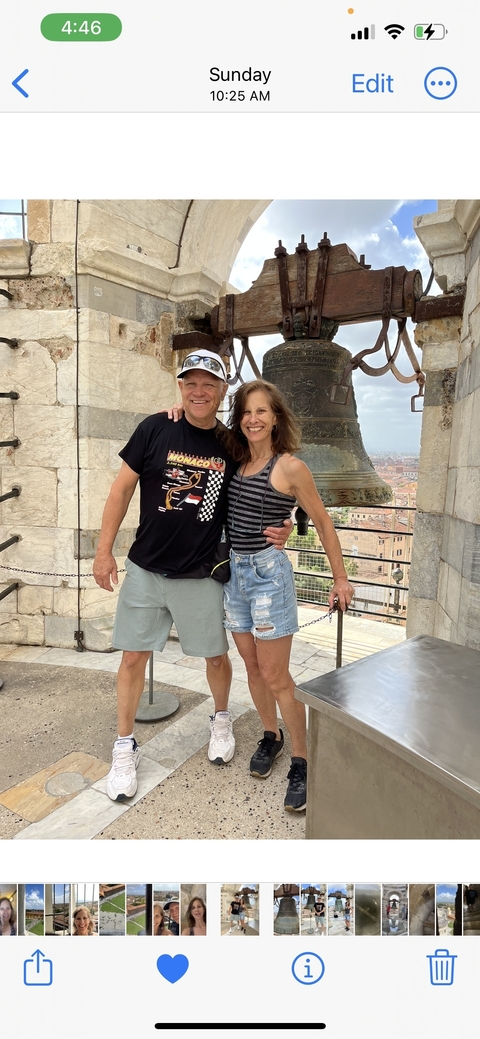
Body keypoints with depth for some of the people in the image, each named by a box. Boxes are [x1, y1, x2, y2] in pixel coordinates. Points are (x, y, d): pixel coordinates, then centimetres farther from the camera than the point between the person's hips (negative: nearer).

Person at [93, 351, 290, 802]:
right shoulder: (155, 429, -7)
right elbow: (122, 489, -2)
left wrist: (275, 532, -12)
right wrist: (104, 551, -2)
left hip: (201, 576, 1)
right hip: (145, 569, 0)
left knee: (216, 656, 15)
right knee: (133, 657, 9)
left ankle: (221, 719, 45)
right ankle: (125, 747, 31)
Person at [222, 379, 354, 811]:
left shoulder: (290, 467, -10)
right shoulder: (236, 461, 5)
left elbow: (323, 523, -3)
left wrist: (341, 579, -1)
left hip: (269, 572, -6)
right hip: (234, 570, 6)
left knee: (276, 676, 0)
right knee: (252, 665, 15)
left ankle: (302, 763, 18)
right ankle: (271, 736, 37)